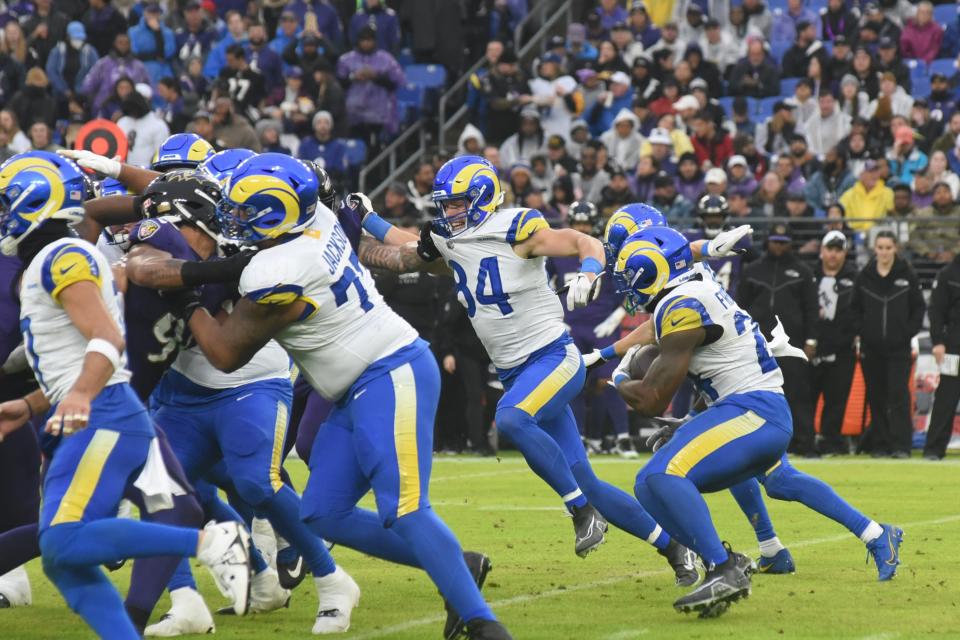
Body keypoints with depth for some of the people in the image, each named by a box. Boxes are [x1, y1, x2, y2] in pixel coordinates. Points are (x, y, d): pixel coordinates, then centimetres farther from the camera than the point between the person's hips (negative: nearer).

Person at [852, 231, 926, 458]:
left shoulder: (907, 275, 0)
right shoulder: (865, 276, 4)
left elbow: (919, 307, 4)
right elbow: (855, 308, 10)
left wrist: (909, 332, -5)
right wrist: (861, 331, -2)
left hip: (899, 348, -2)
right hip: (872, 348, 2)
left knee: (899, 395, -8)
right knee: (876, 398, 6)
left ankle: (901, 445, -9)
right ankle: (879, 444, 12)